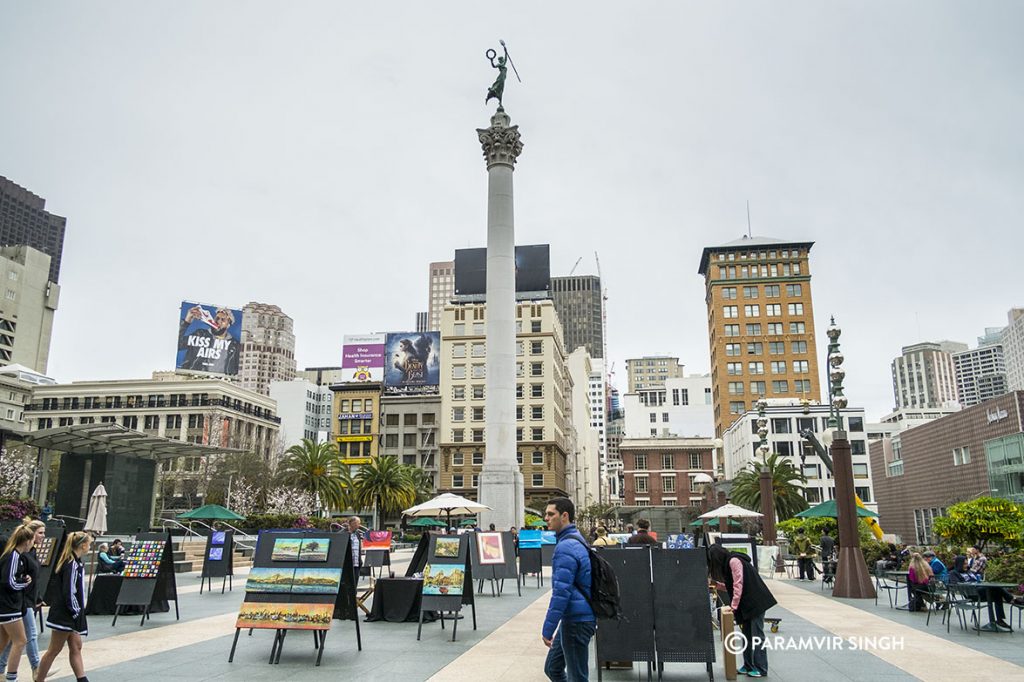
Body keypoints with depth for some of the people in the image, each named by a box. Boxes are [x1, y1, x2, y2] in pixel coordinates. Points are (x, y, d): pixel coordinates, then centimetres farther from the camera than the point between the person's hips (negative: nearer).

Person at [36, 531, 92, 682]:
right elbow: (68, 593, -22)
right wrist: (76, 612, -13)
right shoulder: (71, 565, -20)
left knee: (76, 647, 9)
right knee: (54, 650, 1)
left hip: (71, 614, 10)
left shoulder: (75, 562, 10)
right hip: (65, 614, -10)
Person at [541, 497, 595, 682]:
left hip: (576, 622, -10)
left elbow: (561, 592, -24)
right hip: (573, 619, 10)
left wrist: (548, 629, -20)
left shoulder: (566, 547, -20)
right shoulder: (575, 540, 12)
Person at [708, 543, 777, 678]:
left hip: (756, 602, -10)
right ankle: (748, 666, 18)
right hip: (747, 604, 10)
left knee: (756, 635, -4)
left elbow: (738, 585, -19)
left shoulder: (733, 561, -16)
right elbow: (732, 586, 18)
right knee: (747, 635, 11)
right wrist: (716, 584, 12)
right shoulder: (728, 563, 13)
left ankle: (761, 669, 2)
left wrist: (733, 606, -16)